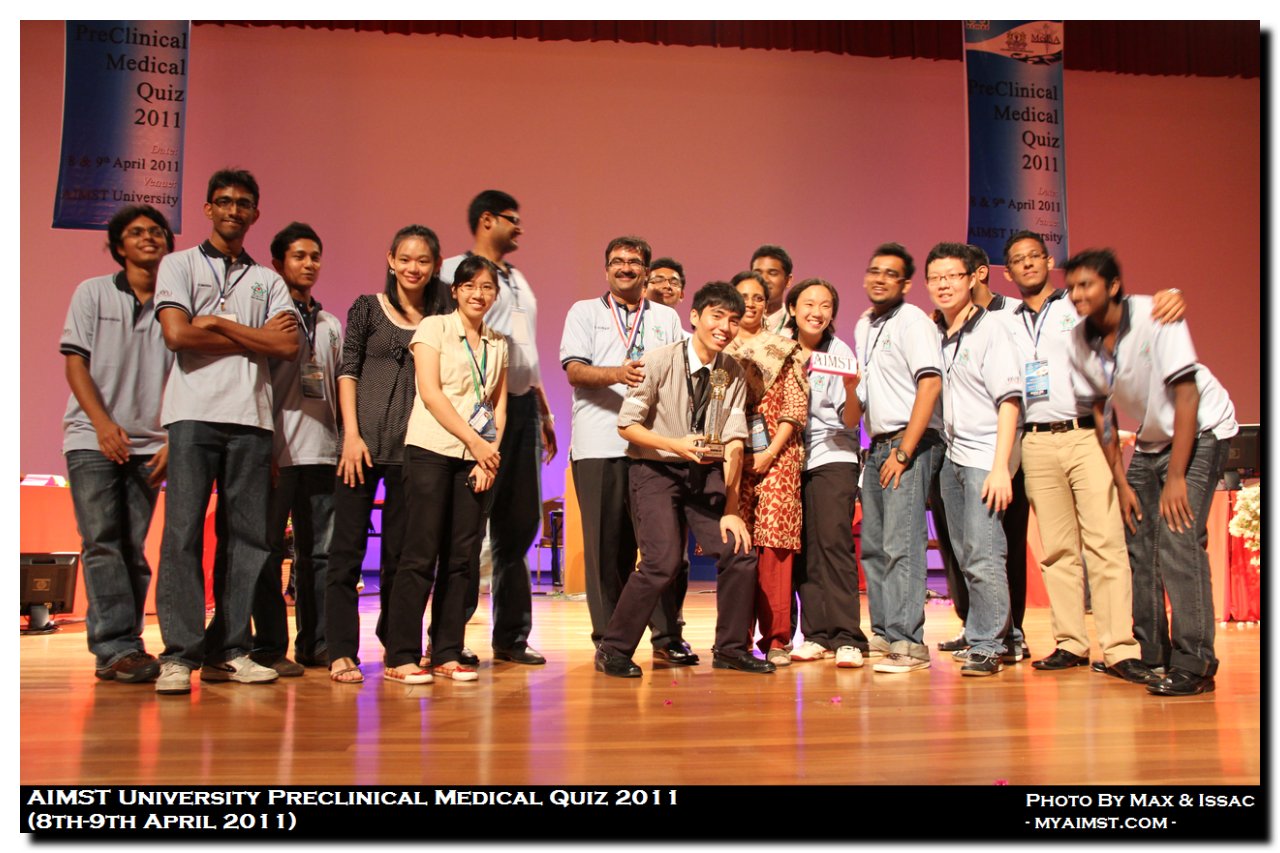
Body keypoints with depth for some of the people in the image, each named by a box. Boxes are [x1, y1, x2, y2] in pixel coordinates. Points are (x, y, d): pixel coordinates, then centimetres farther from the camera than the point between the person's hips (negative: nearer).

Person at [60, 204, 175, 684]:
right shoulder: (93, 293, 8)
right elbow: (75, 362, 2)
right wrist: (102, 423, -11)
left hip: (147, 445, 1)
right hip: (92, 438, -1)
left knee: (133, 549, 1)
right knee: (102, 544, -10)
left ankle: (118, 652, 5)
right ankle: (117, 648, -12)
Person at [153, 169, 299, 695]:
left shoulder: (267, 281, 19)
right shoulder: (179, 265, 13)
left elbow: (288, 346, 3)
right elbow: (178, 335, -4)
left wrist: (218, 323, -1)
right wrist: (255, 337, 2)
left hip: (251, 417, 3)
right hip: (194, 413, -3)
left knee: (246, 534, 0)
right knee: (183, 530, -9)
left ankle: (228, 650, 5)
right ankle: (179, 654, -7)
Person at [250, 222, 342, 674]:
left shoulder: (331, 324, 20)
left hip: (322, 451, 5)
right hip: (277, 450, -5)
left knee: (320, 551, 6)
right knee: (269, 548, -2)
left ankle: (314, 643, 13)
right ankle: (269, 646, 5)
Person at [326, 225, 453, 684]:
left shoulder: (440, 317, 12)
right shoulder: (367, 308, 7)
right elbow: (348, 371, 3)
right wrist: (352, 434, -7)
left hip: (414, 445, 2)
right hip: (364, 440, -1)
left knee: (401, 549, 7)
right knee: (348, 546, -2)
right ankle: (342, 652, 3)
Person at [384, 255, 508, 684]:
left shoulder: (498, 344, 16)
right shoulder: (434, 328, 2)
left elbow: (499, 403, 13)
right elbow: (431, 392, -7)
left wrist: (492, 452, -3)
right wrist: (475, 441, -11)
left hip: (479, 457, 5)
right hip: (432, 450, -5)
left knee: (463, 556, 3)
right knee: (421, 552, -6)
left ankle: (447, 654, 10)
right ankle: (400, 657, -1)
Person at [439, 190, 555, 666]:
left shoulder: (518, 280, 23)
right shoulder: (454, 270, -1)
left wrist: (544, 414, 21)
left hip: (522, 408, 8)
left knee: (519, 525, 8)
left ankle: (512, 636, 16)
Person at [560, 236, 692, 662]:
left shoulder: (667, 317, 20)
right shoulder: (584, 312, 14)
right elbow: (573, 371, 0)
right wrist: (617, 374, -18)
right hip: (600, 446, -1)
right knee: (607, 544, -1)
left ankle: (667, 637, 8)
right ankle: (609, 641, 8)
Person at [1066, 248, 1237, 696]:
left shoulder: (1155, 317, -24)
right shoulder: (1080, 340, -8)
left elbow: (1186, 396, -24)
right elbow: (1101, 411, 0)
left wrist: (1176, 477, -26)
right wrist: (1121, 481, -2)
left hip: (1200, 431, -6)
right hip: (1150, 440, 6)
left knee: (1177, 538, -19)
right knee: (1138, 542, 5)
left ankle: (1194, 664, -14)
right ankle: (1150, 655, 18)